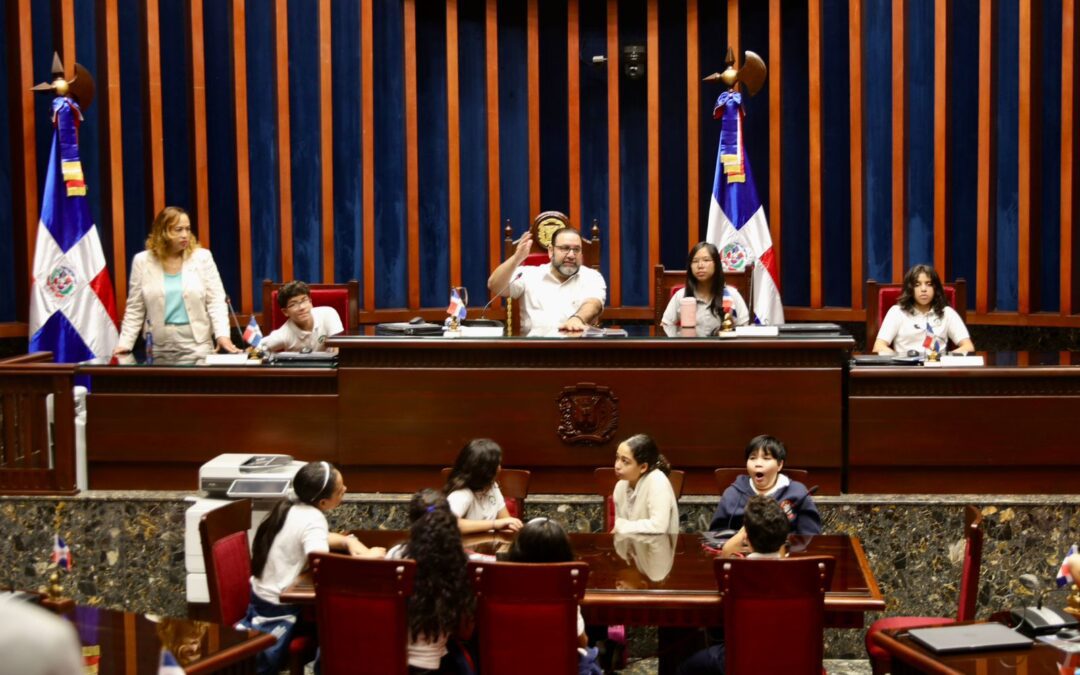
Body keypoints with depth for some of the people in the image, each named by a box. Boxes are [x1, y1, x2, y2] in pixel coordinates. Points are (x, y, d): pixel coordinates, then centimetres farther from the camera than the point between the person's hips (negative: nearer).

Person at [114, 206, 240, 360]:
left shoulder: (202, 257, 0)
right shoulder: (142, 261, 2)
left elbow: (216, 301, -3)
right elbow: (135, 309, 5)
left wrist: (222, 335, -17)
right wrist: (125, 343, -3)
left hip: (197, 344, -1)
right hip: (159, 346, 1)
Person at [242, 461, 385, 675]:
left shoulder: (290, 506, 2)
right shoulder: (312, 518, -23)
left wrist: (348, 541, 1)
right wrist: (367, 557, -23)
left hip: (262, 597, 8)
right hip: (279, 608, -8)